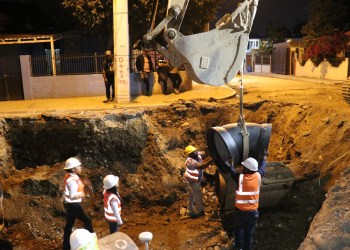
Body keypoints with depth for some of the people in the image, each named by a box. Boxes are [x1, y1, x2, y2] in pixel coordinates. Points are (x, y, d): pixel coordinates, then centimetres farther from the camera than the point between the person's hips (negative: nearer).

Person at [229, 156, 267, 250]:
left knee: (238, 229, 21)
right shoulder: (258, 176, -10)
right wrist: (264, 158, 32)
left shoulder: (240, 177, -17)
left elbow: (233, 171, 5)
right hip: (253, 211, 2)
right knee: (249, 232, 14)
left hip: (240, 210, -2)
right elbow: (262, 168, 12)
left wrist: (231, 163, 25)